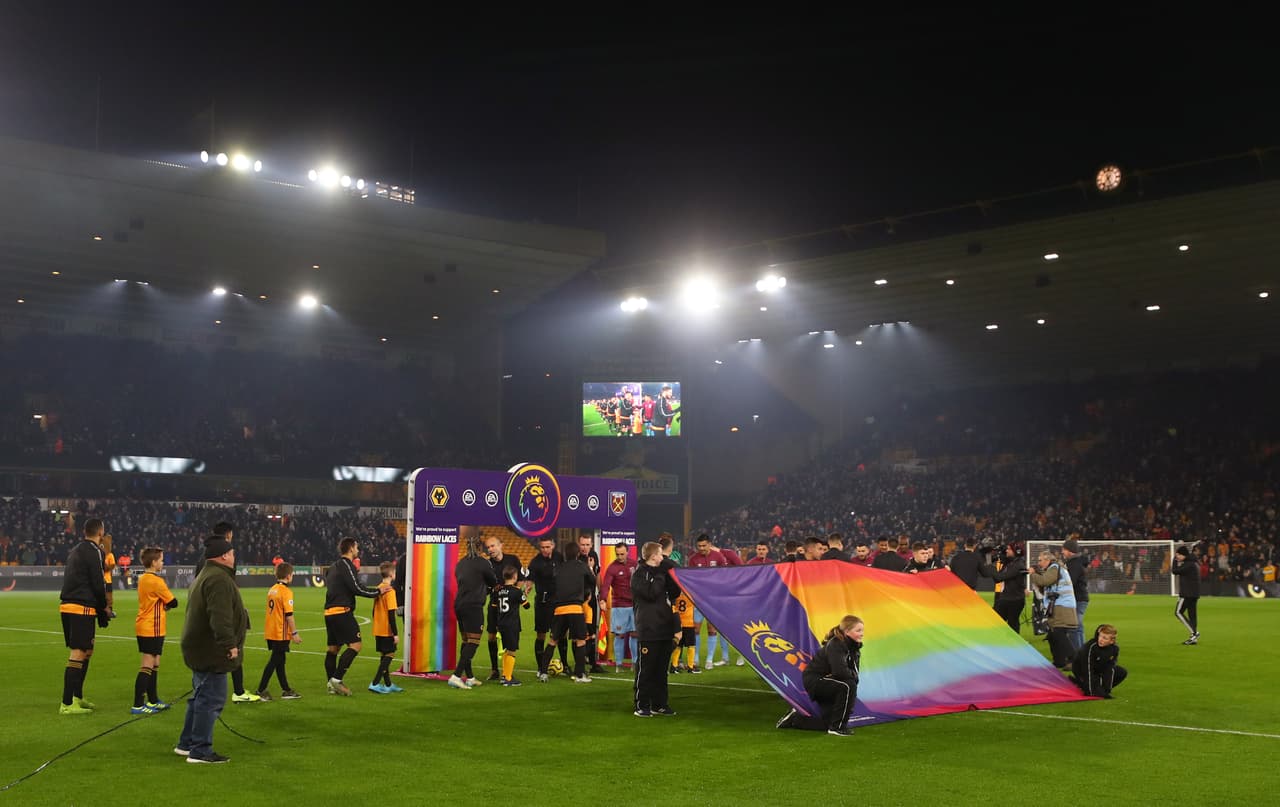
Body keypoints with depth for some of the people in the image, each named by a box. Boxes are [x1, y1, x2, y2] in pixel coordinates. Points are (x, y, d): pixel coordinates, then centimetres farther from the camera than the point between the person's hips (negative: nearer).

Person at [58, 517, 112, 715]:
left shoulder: (75, 550, 18)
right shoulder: (94, 551, -9)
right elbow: (97, 583, -14)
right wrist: (104, 607, 1)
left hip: (67, 606, 9)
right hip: (82, 608, -9)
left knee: (87, 651, 19)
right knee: (78, 654, -8)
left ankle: (77, 697, 26)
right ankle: (67, 704, -10)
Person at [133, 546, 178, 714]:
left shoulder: (142, 579, 11)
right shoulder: (156, 581, -17)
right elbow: (173, 602, -10)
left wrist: (163, 605, -1)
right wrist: (167, 605, 11)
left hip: (143, 628, 9)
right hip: (152, 629, -9)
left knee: (154, 665, 16)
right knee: (148, 666, -8)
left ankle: (153, 701, 23)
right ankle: (138, 705, -9)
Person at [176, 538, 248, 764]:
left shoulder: (205, 576, 19)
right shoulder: (219, 579, -18)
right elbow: (220, 616, -29)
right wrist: (230, 644, -27)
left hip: (200, 650, 11)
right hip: (212, 652, -11)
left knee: (201, 696, 20)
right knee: (212, 699, -6)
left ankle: (186, 744, 29)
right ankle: (200, 751, -3)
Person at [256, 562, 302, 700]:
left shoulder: (272, 590, 10)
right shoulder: (286, 592, -16)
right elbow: (289, 615, -19)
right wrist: (294, 633, -14)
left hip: (271, 632, 8)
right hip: (281, 633, -8)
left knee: (279, 660, 15)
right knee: (274, 661, -1)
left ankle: (286, 690, 22)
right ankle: (260, 691, 0)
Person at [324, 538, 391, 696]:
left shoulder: (333, 567, 20)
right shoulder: (346, 565, -9)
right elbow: (356, 588, -15)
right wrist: (377, 591, -5)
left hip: (330, 612, 10)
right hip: (342, 612, -10)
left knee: (333, 648, 12)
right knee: (355, 645, -11)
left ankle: (332, 685, 14)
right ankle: (336, 679, -17)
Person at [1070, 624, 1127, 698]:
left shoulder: (1115, 648, -20)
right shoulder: (1091, 646, -35)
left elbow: (1109, 669, -17)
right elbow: (1088, 669, -34)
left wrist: (1107, 689, -25)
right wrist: (1091, 691, -35)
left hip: (1098, 669, 6)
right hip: (1080, 668, -6)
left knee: (1122, 673, -6)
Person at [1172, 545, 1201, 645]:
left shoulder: (1189, 564, -16)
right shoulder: (1194, 563, 16)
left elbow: (1175, 571, -16)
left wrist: (1175, 560, -4)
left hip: (1187, 593, -10)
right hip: (1194, 593, 10)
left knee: (1178, 612, -6)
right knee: (1192, 614, 10)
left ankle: (1194, 632, -12)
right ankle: (1194, 638, 9)